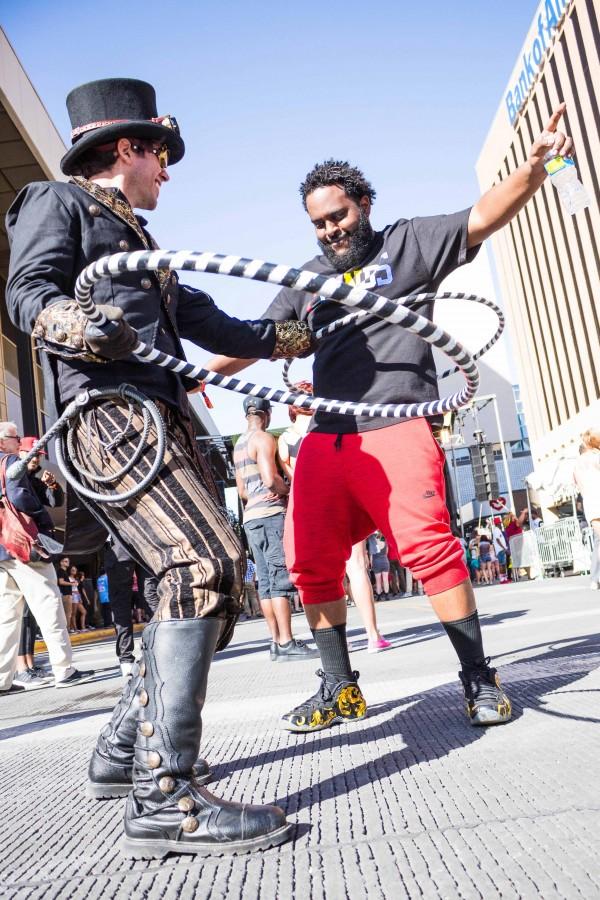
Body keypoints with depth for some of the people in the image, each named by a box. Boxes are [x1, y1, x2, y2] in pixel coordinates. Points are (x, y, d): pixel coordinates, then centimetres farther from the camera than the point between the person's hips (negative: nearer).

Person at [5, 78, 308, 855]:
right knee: (205, 564, -24)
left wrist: (292, 336, 40)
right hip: (106, 407, -9)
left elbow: (205, 322, 35)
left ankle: (122, 750, 19)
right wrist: (72, 321, -28)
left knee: (199, 578, 6)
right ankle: (162, 798, -22)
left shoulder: (139, 242, 33)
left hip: (157, 419, 9)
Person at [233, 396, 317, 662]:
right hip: (271, 513, -9)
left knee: (265, 581, 7)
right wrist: (289, 490, -1)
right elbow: (271, 480, -19)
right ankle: (287, 643, -12)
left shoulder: (239, 445, 20)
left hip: (250, 517, 9)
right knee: (281, 579, -10)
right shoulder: (264, 439, -7)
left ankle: (277, 641, 9)